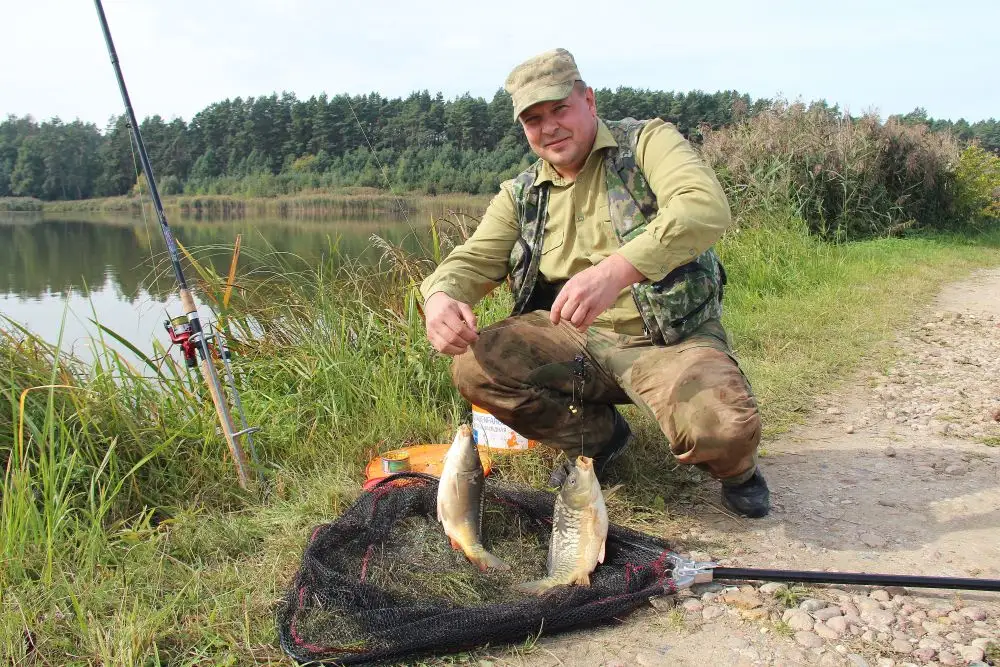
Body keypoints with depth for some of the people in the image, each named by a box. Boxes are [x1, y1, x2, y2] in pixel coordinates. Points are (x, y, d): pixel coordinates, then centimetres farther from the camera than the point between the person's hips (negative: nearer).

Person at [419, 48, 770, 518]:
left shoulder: (647, 142, -4)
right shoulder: (521, 195, 11)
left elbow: (707, 207, -24)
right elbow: (474, 260, 2)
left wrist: (616, 270, -42)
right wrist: (440, 297, -25)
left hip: (672, 338, -4)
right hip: (575, 339, 5)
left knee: (721, 431, -33)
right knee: (474, 367, -18)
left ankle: (735, 469, 9)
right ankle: (597, 435, 8)